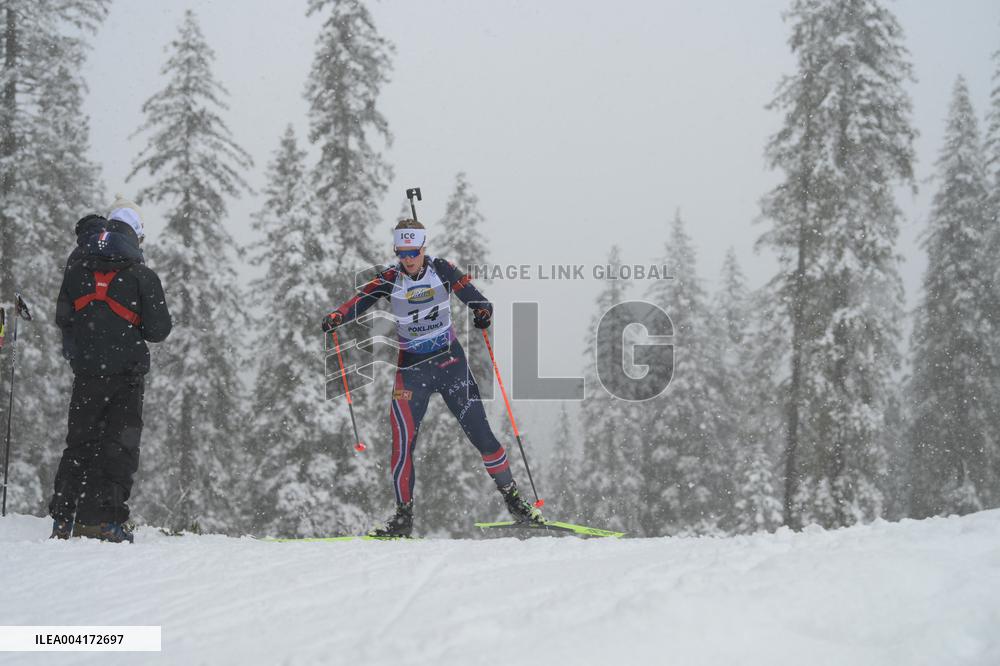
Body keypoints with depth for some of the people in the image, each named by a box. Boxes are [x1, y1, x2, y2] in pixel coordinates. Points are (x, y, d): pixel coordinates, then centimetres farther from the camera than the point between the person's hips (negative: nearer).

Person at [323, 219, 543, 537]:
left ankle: (513, 498, 13)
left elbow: (475, 298, -10)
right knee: (403, 441, -8)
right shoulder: (390, 279, -7)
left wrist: (483, 311, -32)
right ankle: (404, 515, 5)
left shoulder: (442, 269, -7)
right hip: (412, 368, 0)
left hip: (450, 361, 0)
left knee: (479, 431, -2)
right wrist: (337, 316, -39)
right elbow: (362, 299, -20)